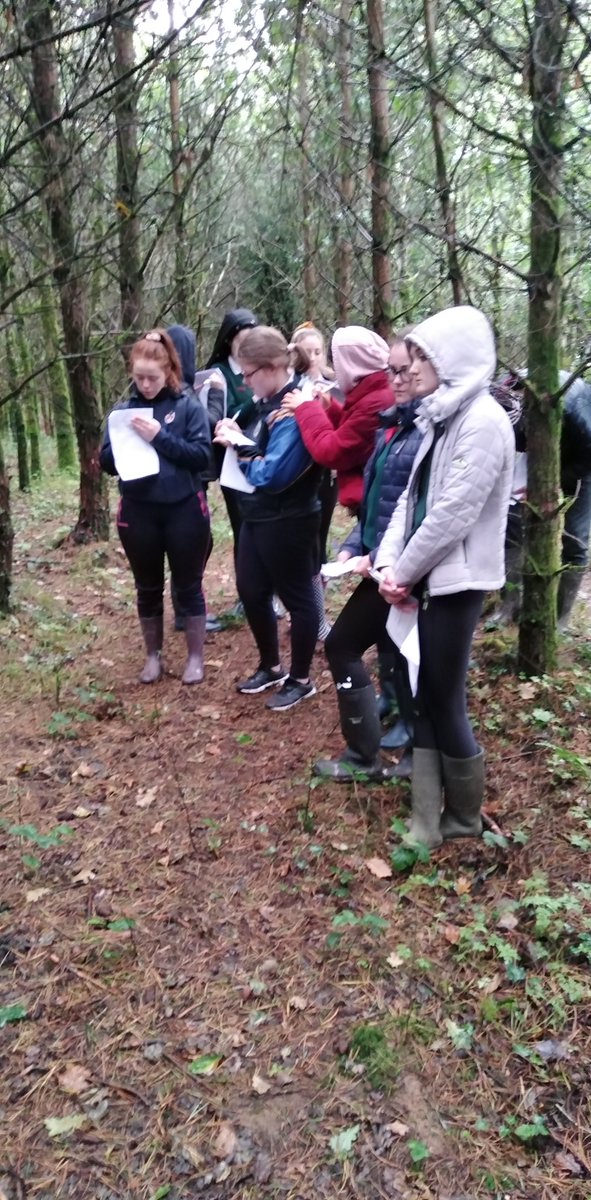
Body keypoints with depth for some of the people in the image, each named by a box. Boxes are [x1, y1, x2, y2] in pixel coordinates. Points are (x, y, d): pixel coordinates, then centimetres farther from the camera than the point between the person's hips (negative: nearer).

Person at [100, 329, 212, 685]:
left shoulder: (188, 406, -3)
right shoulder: (125, 409, 4)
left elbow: (201, 455, -12)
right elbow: (107, 462, 3)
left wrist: (161, 437, -21)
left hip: (184, 510, -2)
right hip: (138, 513, 3)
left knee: (189, 587, 9)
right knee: (148, 589, 15)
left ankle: (196, 657, 24)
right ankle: (153, 655, 32)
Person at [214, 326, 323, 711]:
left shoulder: (295, 409, -22)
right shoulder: (270, 402, 7)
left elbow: (273, 473, -27)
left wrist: (239, 448, -12)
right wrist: (237, 437, -3)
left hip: (288, 522, -10)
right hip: (257, 516, 10)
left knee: (296, 598, 6)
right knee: (252, 592, 18)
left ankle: (301, 680, 23)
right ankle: (271, 666, 37)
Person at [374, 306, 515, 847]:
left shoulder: (483, 421, -15)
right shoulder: (442, 416, 13)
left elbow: (453, 514, -20)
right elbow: (411, 498, 10)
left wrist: (404, 572, -10)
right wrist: (389, 564, -3)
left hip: (455, 582, -8)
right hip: (425, 579, 8)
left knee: (445, 703, 3)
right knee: (424, 700, 11)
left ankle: (465, 817, 26)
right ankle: (426, 822, 22)